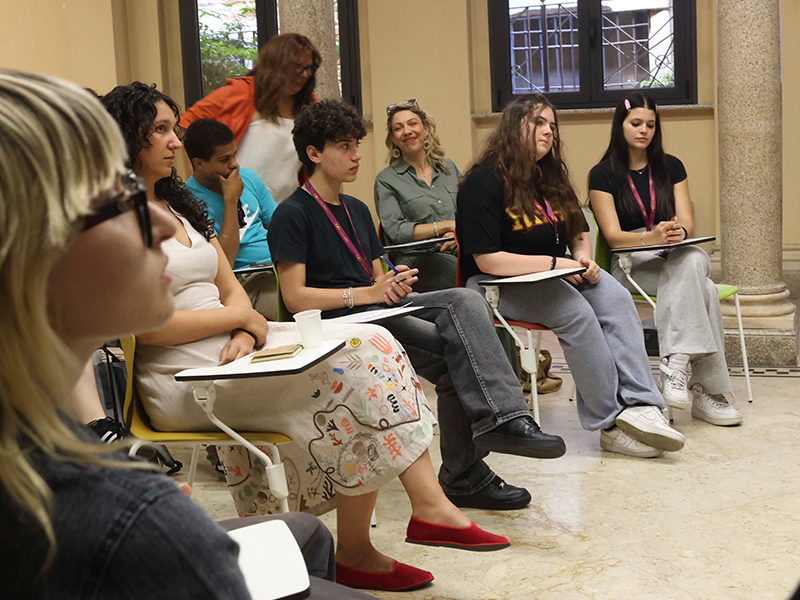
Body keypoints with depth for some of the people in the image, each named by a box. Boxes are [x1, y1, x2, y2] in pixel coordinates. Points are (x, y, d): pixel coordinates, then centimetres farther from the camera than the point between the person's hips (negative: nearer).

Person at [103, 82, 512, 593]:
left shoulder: (179, 205, 20)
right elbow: (147, 324, -17)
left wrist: (247, 332, -6)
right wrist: (240, 316, -8)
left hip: (230, 348, 8)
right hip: (184, 374, -8)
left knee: (375, 343, -10)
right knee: (350, 369, -21)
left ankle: (430, 505, -14)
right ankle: (354, 555, -11)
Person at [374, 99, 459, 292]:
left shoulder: (450, 168, 22)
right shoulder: (386, 180, 8)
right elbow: (396, 231, -5)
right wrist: (447, 226, -11)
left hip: (460, 252, 5)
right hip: (418, 260, -5)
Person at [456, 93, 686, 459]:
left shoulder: (551, 177, 16)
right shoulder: (484, 182, -11)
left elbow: (579, 234, 24)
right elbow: (488, 261, -19)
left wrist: (584, 260, -1)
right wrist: (554, 263, -18)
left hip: (558, 273, 7)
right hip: (499, 285, -7)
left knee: (616, 298, -22)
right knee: (576, 311, -32)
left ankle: (638, 404, -32)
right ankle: (612, 423, -27)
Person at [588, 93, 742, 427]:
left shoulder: (671, 167, 14)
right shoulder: (603, 175, 1)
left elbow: (687, 222, 3)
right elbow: (614, 236, -9)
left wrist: (679, 232, -23)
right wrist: (653, 237, -29)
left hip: (676, 259, 4)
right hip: (629, 264, -4)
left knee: (695, 259, -36)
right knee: (703, 290, -33)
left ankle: (675, 366, -41)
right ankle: (705, 390, -38)